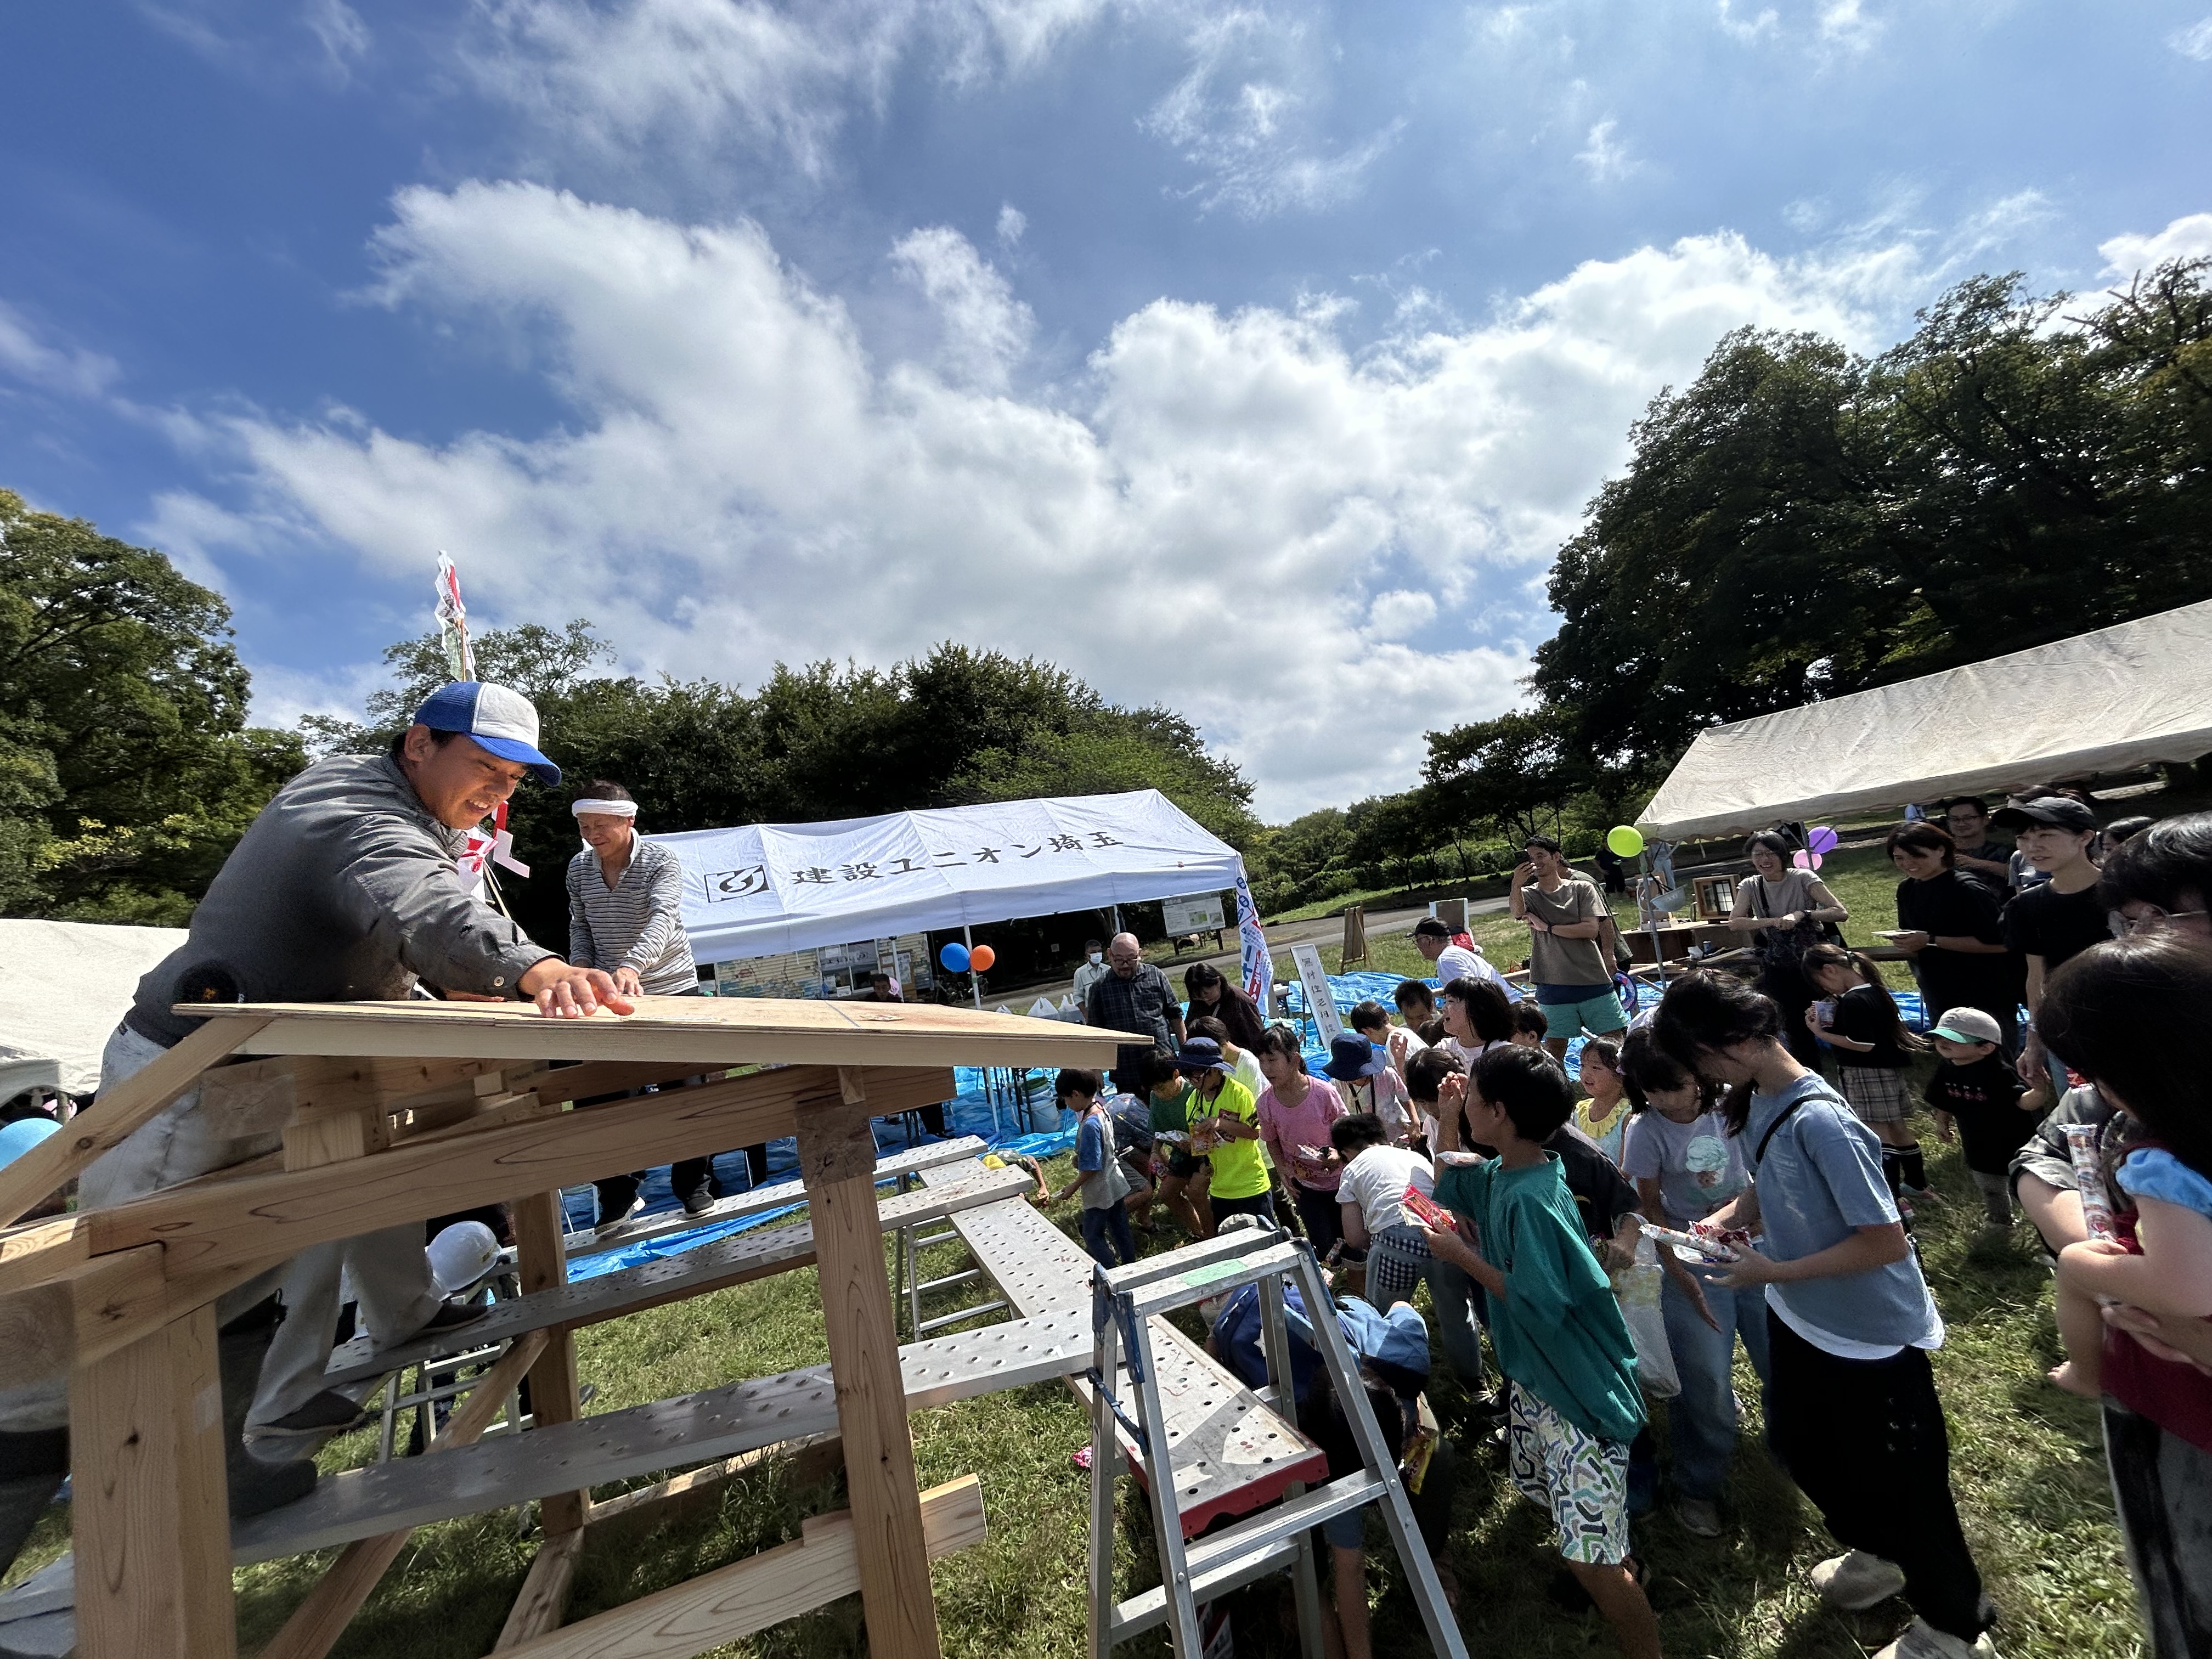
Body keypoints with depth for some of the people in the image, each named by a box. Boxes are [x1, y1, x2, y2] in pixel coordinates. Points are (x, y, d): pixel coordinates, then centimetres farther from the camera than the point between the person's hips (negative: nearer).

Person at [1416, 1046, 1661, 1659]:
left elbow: (1543, 1304, -32)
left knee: (1590, 1556, -1)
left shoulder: (1531, 1199, -31)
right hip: (1535, 1375, 10)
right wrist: (1444, 1122, -1)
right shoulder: (1501, 1174, -4)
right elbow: (1448, 1186, 13)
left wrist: (1464, 1258, -24)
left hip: (1579, 1388, -10)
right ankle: (1621, 1570, 53)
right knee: (1545, 1491, 29)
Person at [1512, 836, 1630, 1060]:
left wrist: (1548, 927, -8)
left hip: (1594, 981, 0)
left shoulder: (1582, 889, 4)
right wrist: (1516, 886, -42)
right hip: (1553, 986, 0)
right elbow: (1517, 910, -21)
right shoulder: (1528, 894, 4)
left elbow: (1591, 929, -8)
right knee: (1554, 1047, 5)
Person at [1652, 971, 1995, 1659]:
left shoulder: (1819, 1121, -33)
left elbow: (1886, 1242, -27)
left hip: (1875, 1337, -8)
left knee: (1903, 1483, 15)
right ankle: (1878, 1553, 54)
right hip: (1800, 1320, 8)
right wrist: (1723, 1218, -11)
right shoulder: (1753, 1100, -8)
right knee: (1800, 1445, 26)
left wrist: (1774, 1273, -23)